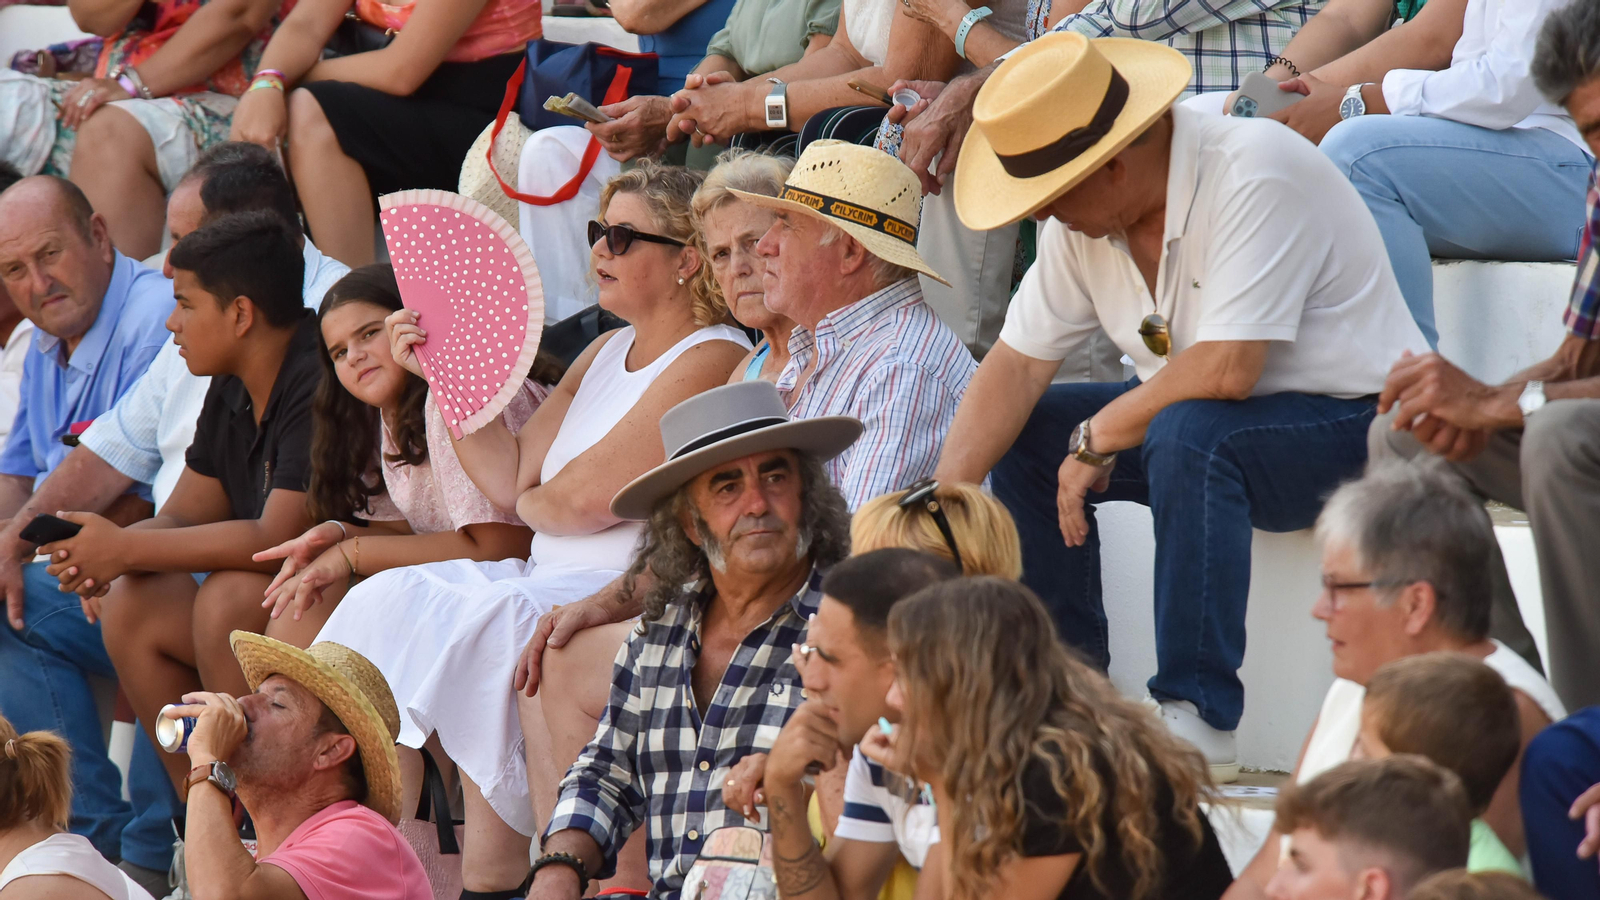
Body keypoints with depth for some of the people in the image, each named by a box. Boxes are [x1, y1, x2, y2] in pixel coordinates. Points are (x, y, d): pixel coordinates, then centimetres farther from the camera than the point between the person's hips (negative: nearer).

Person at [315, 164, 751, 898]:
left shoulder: (714, 362, -10)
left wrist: (532, 504, 6)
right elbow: (511, 477, 15)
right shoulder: (608, 353, 20)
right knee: (391, 603, -6)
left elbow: (589, 495, -16)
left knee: (484, 626, -30)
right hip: (554, 583, 10)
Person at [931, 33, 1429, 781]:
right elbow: (1018, 364, 0)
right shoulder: (1082, 216, -2)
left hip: (1357, 425, -8)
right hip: (1204, 422, 8)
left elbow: (1227, 370, -33)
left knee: (1188, 434, -35)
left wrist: (1100, 436, -20)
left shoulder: (1253, 176, -26)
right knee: (1026, 431, 0)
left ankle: (1199, 721, -31)